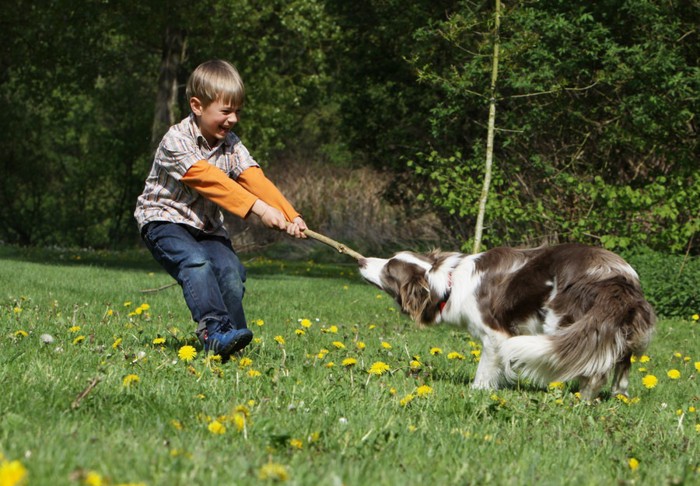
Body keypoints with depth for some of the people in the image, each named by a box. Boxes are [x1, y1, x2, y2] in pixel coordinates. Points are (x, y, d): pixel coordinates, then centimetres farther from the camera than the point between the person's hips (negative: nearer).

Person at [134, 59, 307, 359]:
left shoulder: (231, 145, 4)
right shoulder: (176, 141, -17)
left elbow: (255, 180, -10)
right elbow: (210, 180, -28)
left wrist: (290, 216, -27)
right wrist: (258, 209, -37)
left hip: (207, 227, 6)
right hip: (164, 221, -6)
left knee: (232, 273, -19)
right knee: (195, 262, -34)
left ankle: (230, 342, -12)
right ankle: (215, 330, -43)